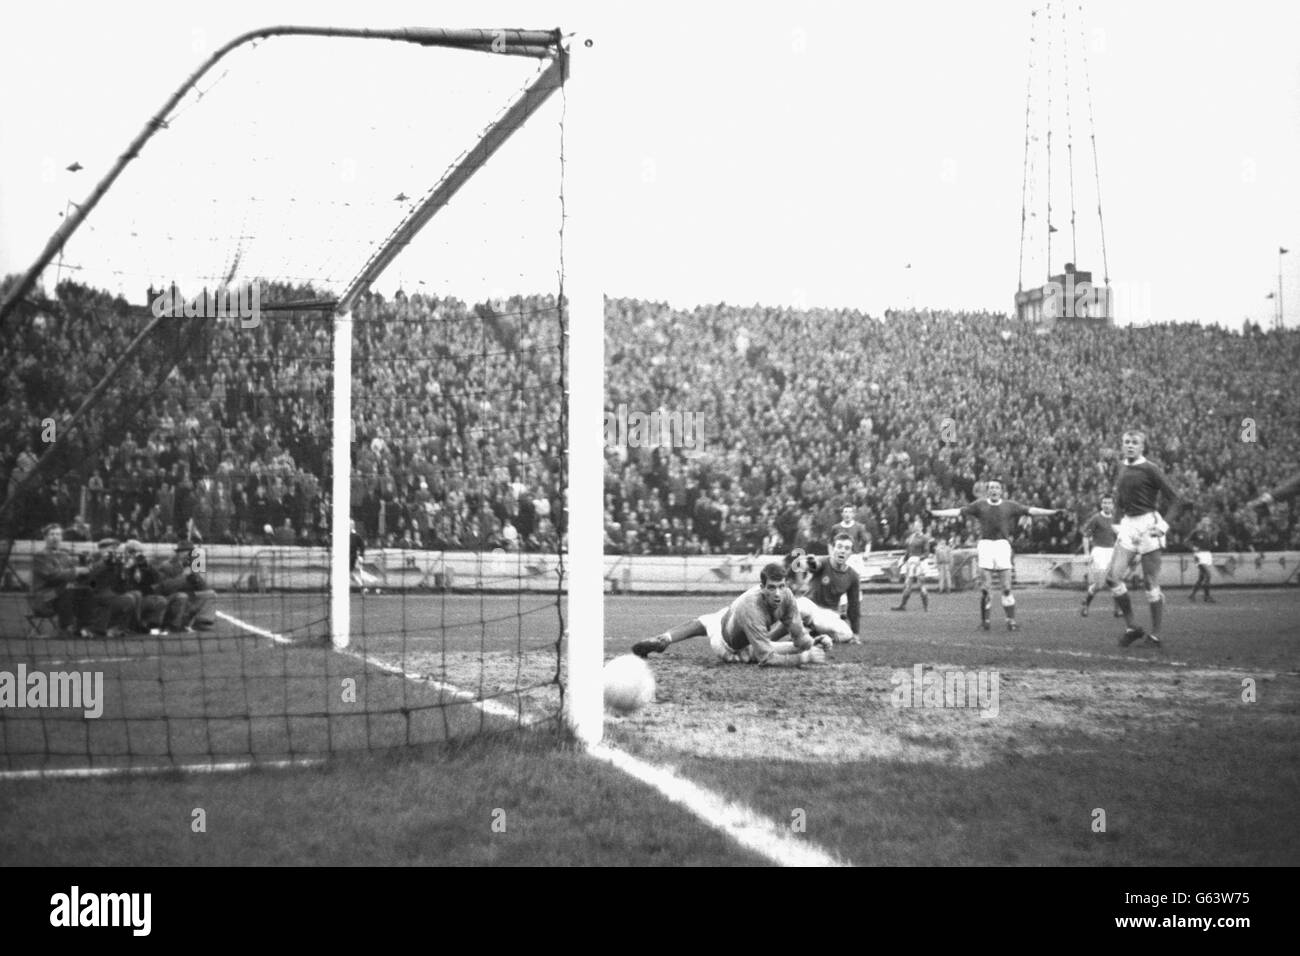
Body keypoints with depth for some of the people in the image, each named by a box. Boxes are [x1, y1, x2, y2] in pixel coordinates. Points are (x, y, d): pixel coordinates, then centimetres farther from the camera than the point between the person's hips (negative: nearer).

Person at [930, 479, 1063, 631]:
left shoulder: (1009, 505, 8)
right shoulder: (979, 505, 7)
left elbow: (1030, 510, 6)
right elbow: (958, 512, 4)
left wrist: (1052, 512, 1)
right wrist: (934, 513, -2)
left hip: (1003, 544, 1)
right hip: (985, 544, -1)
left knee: (1006, 587, -1)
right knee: (985, 587, -2)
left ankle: (1011, 621, 4)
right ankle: (984, 620, 8)